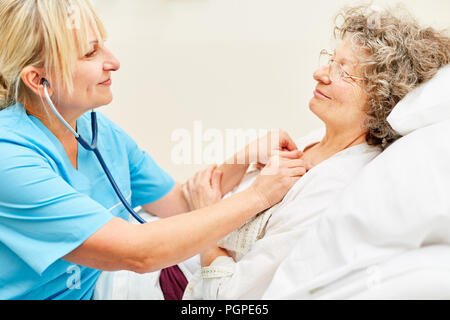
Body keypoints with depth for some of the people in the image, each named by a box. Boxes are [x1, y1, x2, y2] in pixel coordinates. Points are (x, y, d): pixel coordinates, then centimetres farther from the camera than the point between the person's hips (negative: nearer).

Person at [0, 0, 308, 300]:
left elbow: (180, 203, 4)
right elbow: (138, 252, -31)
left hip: (90, 291, 7)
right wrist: (258, 196, -24)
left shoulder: (103, 132, -2)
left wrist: (249, 156, -11)